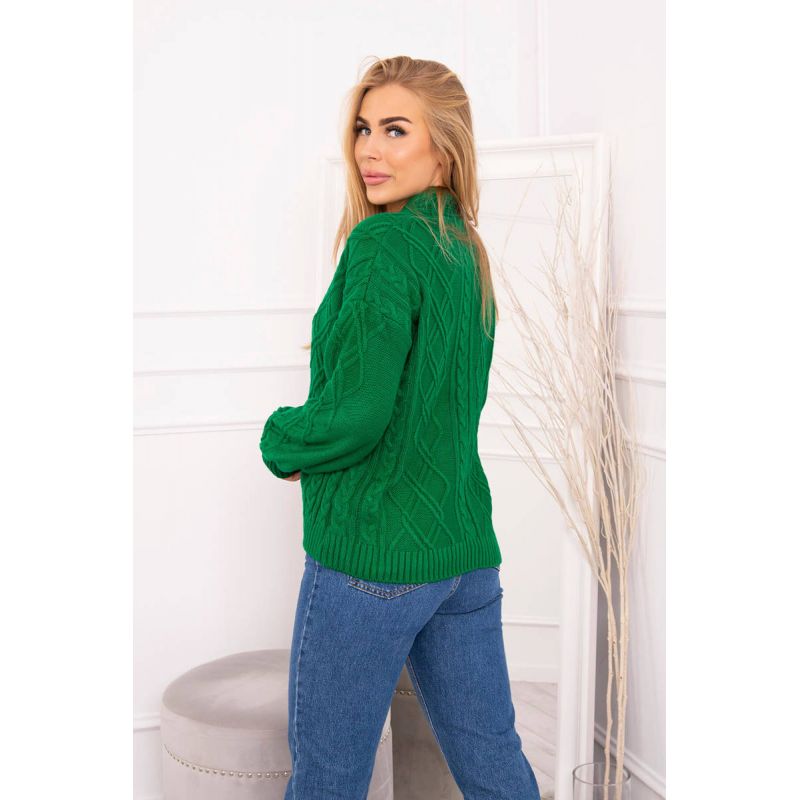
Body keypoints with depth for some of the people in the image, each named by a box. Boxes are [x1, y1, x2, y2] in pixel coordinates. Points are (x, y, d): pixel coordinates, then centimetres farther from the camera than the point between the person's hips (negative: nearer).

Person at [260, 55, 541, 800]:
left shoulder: (382, 243, -15)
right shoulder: (468, 250, 9)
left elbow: (356, 412, -20)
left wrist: (280, 440, -2)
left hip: (370, 551, -8)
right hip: (466, 548, 8)